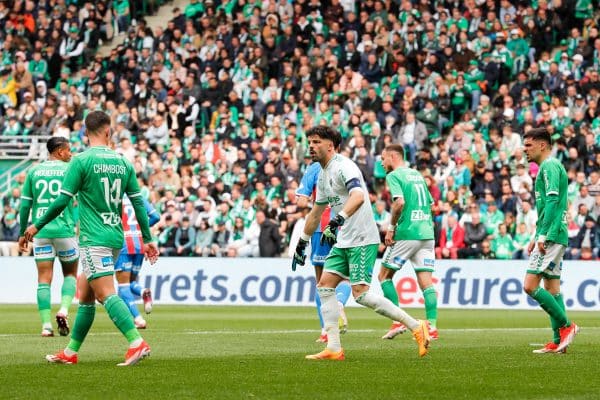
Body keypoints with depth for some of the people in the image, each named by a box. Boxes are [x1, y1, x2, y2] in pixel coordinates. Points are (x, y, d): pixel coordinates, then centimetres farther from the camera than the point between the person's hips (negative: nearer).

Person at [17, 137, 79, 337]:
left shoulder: (34, 171, 8)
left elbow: (25, 204, 7)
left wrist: (23, 233, 14)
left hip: (40, 230, 2)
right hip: (65, 229, -2)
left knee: (44, 279, 3)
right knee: (70, 273, 16)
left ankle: (46, 326, -5)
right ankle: (64, 310, -7)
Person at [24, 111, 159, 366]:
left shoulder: (82, 160, -8)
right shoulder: (123, 162, 7)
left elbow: (62, 201, -10)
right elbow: (138, 203, 9)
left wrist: (37, 226, 3)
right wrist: (147, 239, 15)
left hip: (94, 238, -7)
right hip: (116, 237, 7)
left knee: (106, 294, -14)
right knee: (85, 296, 14)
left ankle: (137, 343, -29)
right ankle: (70, 352, 20)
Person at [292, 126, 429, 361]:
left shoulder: (343, 166, -14)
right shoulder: (323, 174, 17)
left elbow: (358, 196, -33)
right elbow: (316, 212, 29)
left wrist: (338, 220, -45)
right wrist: (302, 243, 32)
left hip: (362, 240, -10)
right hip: (344, 241, 10)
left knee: (360, 293, -16)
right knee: (324, 286, 1)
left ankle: (416, 327, -8)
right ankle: (333, 349, 0)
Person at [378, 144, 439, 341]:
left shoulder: (394, 175, -4)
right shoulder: (417, 175, 19)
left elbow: (399, 201, -19)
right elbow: (431, 203, 21)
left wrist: (391, 227, -10)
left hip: (407, 234, -6)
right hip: (427, 233, 6)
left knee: (384, 275, 7)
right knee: (426, 281, 2)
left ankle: (398, 321, -1)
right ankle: (432, 326, -7)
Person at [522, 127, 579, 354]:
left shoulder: (549, 167, -11)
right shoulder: (552, 166, 21)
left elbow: (552, 202, -21)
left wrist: (543, 235, -23)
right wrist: (536, 238, 25)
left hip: (551, 237, -10)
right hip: (555, 237, 10)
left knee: (530, 286, -12)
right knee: (552, 288, 9)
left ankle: (566, 325, -9)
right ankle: (559, 341, 8)